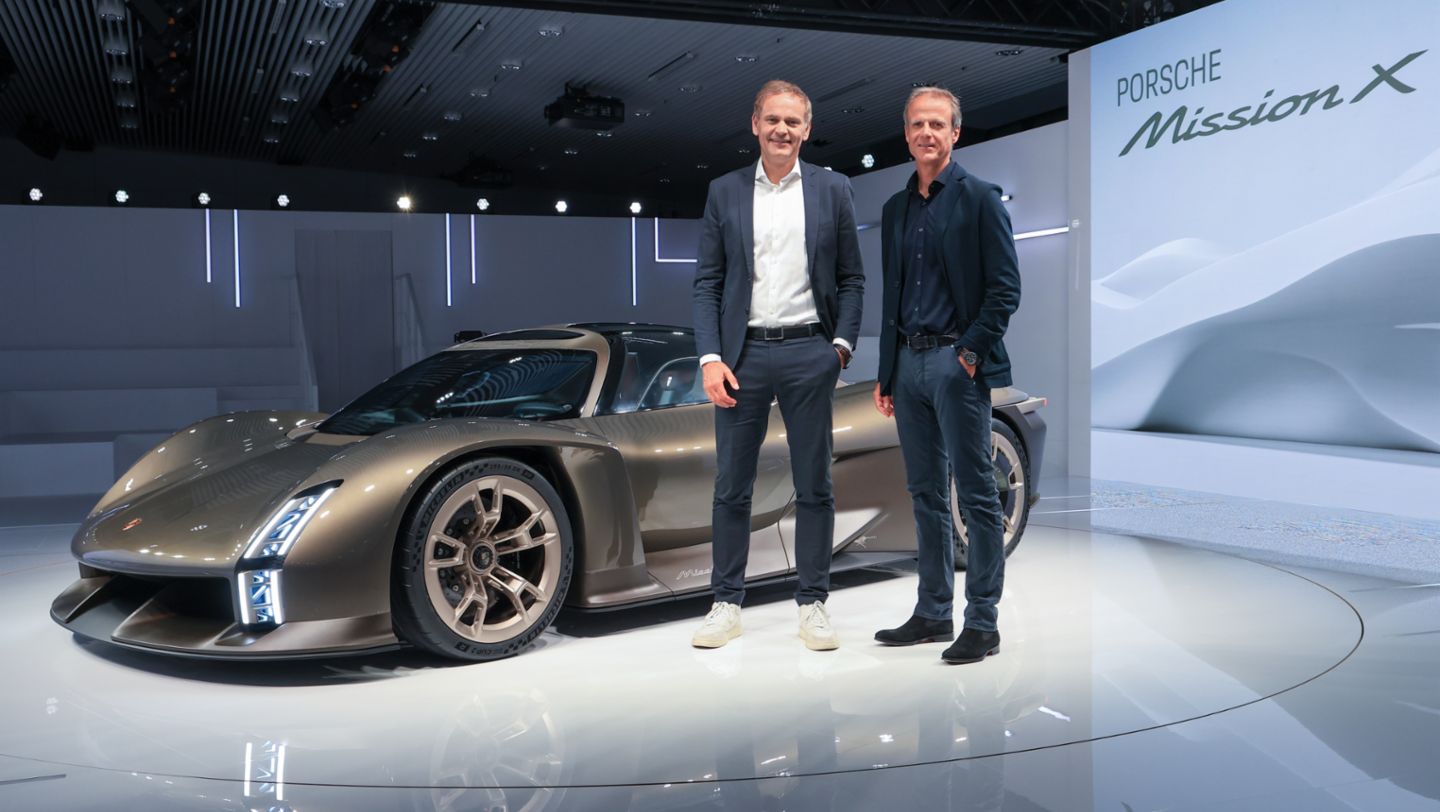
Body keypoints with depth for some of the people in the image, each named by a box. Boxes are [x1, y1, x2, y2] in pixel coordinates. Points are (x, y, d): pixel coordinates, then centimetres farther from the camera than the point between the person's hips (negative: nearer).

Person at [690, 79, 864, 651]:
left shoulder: (833, 190, 5)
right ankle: (727, 603, 16)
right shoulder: (724, 192, 6)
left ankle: (812, 603, 17)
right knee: (731, 487, 5)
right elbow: (707, 282, 4)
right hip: (743, 353, 1)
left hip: (809, 353, 0)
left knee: (814, 486, 6)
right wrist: (710, 357, -6)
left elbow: (851, 277, 7)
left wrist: (842, 344, -5)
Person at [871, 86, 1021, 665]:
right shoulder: (896, 208, 15)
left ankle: (982, 623, 5)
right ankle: (933, 612, 21)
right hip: (909, 362, 7)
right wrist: (886, 375, 15)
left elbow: (1005, 287, -8)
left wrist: (971, 352, -15)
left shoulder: (980, 199, -4)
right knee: (925, 495, 11)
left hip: (958, 362, -6)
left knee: (976, 495, -2)